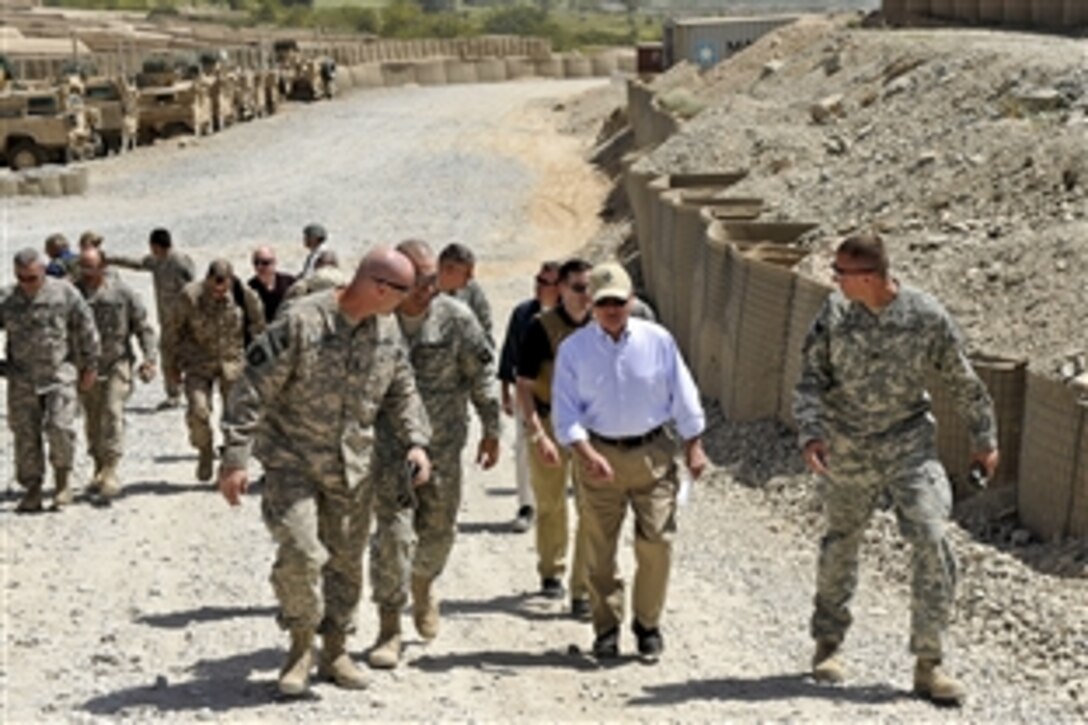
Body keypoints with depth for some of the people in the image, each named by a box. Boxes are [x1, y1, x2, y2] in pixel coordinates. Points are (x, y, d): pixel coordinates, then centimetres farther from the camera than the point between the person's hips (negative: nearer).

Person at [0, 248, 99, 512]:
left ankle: (63, 478, 11)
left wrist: (90, 367, 7)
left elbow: (86, 330, 4)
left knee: (60, 427, -13)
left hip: (59, 374, -2)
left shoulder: (65, 294, -4)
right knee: (25, 435, 3)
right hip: (22, 379, 2)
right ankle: (32, 491, 14)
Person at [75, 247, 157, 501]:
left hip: (117, 362, -3)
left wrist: (149, 358, -9)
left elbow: (143, 326, 0)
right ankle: (99, 468, 23)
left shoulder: (121, 293, -7)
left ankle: (111, 472, -15)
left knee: (113, 414, -14)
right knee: (92, 420, 9)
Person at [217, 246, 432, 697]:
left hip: (352, 466, 6)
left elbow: (402, 392, 15)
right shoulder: (301, 322, -19)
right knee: (300, 554, -17)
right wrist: (234, 458, -19)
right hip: (292, 460, -6)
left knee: (347, 560, 11)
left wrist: (415, 440, 0)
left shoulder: (387, 330, 1)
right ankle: (301, 645, 5)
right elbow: (253, 390, -17)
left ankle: (335, 650, 27)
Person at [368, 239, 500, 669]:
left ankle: (423, 583, 45)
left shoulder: (456, 319, -6)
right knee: (393, 529, -9)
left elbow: (482, 374, 4)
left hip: (443, 443, 2)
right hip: (388, 442, -2)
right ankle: (389, 629, -1)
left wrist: (491, 429, 6)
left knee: (439, 528, 12)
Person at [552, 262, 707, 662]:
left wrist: (694, 447, 5)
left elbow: (683, 397, 6)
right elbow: (566, 412, -4)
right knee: (599, 548, 4)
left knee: (656, 542, -4)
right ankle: (607, 628, 16)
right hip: (600, 453, 0)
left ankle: (648, 624, 12)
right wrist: (588, 455, -17)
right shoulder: (573, 349, -2)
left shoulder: (658, 340, -1)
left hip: (653, 452, 0)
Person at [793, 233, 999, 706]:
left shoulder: (926, 317, -11)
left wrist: (986, 440, 9)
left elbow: (963, 382, 1)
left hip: (909, 444, -1)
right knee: (840, 545, 14)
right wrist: (811, 432, -20)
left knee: (932, 544, -12)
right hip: (847, 450, 1)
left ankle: (929, 664, -4)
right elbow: (812, 379, -4)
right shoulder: (834, 314, -8)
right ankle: (828, 645, 34)